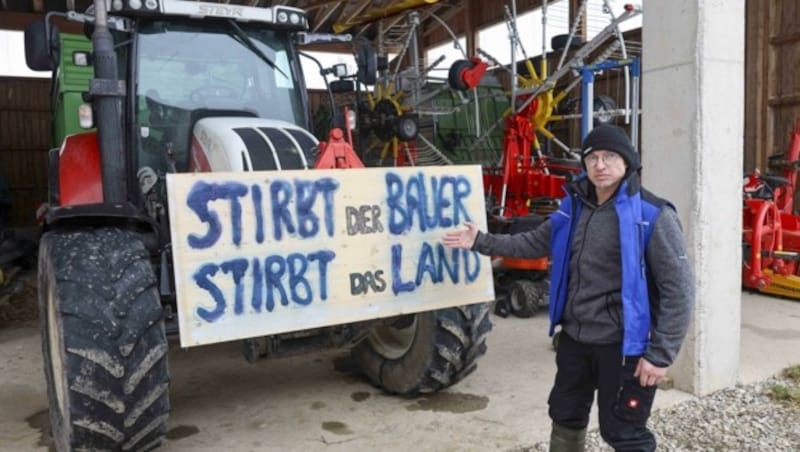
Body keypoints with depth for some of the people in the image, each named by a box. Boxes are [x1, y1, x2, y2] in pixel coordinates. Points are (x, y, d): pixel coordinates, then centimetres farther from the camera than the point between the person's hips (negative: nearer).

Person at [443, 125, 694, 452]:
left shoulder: (652, 216, -16)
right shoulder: (574, 207, 4)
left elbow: (679, 290, -16)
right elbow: (534, 243, 17)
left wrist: (660, 353, -18)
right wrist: (481, 242, 14)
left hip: (622, 344, -6)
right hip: (574, 337, 7)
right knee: (566, 416, 23)